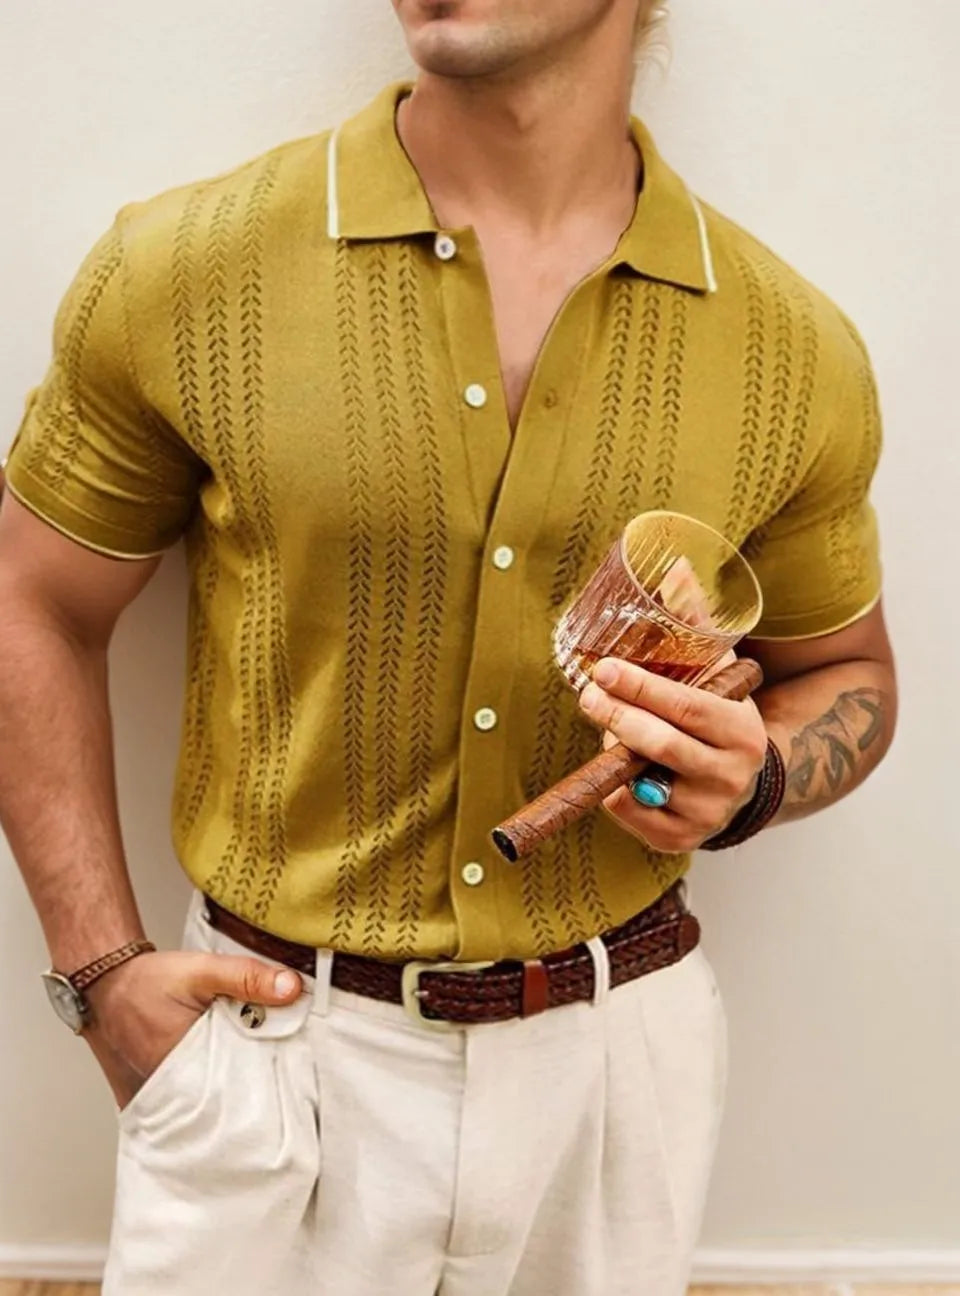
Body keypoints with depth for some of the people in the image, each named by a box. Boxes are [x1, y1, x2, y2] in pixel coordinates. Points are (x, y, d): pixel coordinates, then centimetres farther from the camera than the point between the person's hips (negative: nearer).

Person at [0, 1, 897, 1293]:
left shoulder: (796, 350, -6)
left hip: (617, 1045, 2)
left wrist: (751, 783, -14)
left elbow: (847, 673, 9)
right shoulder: (180, 271, -10)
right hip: (268, 1046, -1)